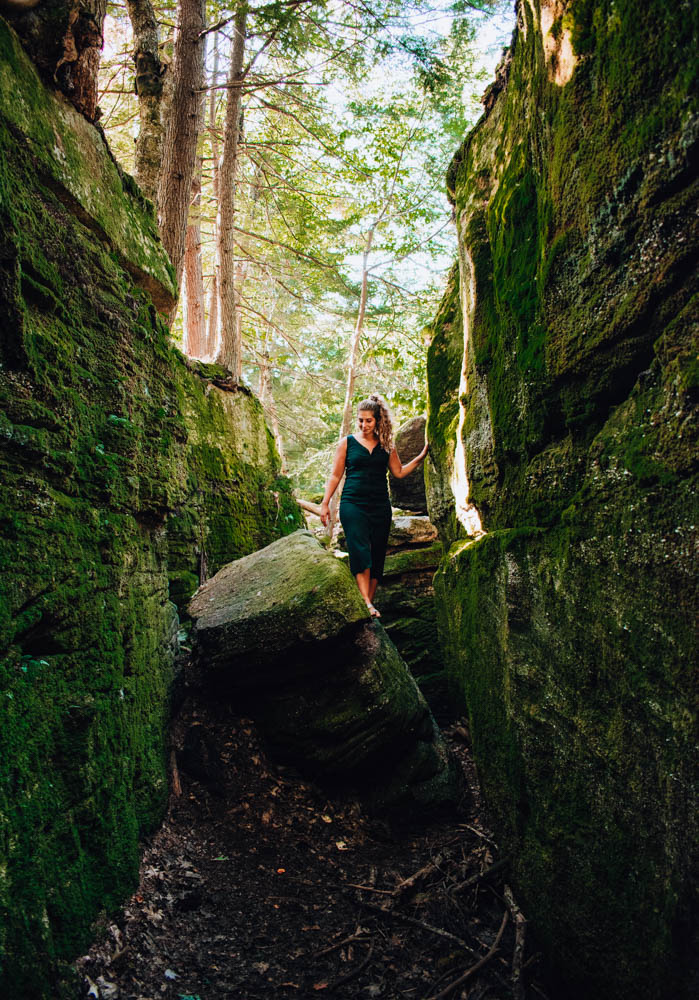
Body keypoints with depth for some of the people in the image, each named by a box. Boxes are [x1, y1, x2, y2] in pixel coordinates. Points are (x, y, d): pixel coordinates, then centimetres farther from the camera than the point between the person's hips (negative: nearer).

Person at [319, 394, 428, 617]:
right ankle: (367, 603, -21)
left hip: (380, 506, 3)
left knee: (377, 555, 2)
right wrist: (325, 503, 3)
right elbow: (335, 475, 7)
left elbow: (399, 472, 15)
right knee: (361, 552, -17)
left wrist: (421, 456, 6)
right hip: (353, 504, -3)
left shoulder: (386, 445, 12)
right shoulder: (347, 443, 6)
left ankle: (369, 602, 9)